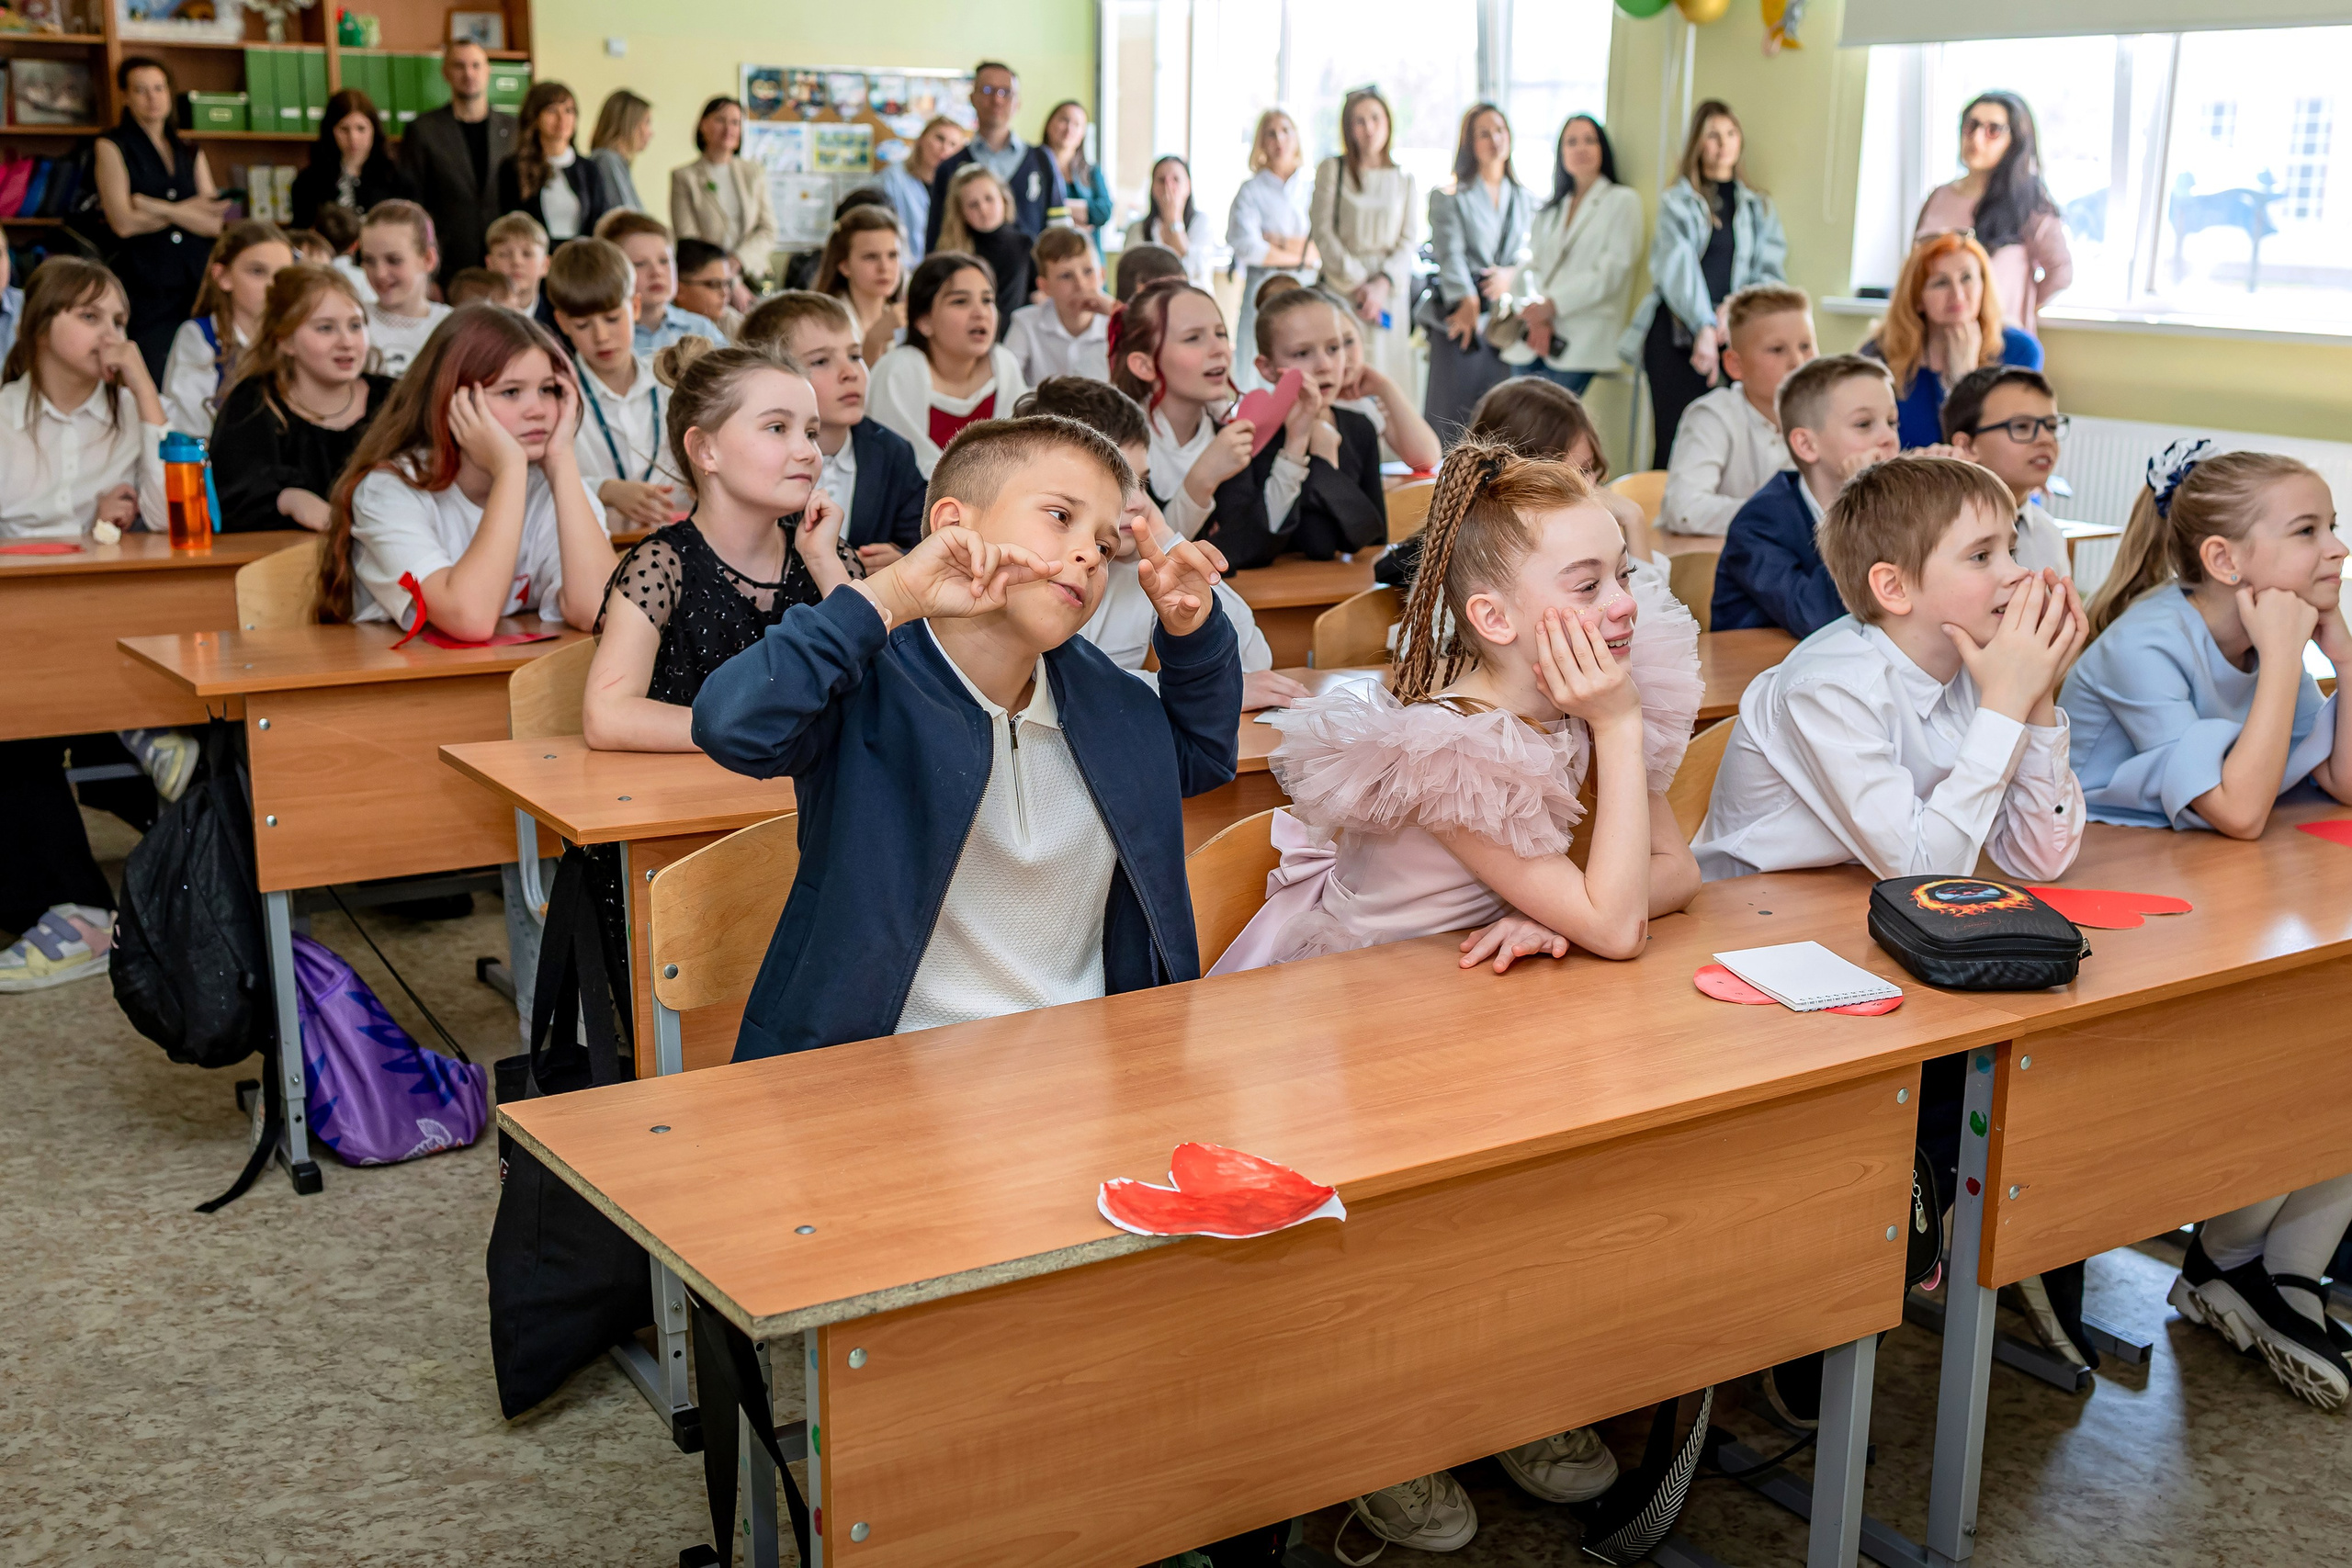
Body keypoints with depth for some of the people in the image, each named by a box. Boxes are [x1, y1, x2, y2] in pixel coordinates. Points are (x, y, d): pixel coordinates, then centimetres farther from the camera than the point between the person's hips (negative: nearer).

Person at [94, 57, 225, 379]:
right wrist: (190, 209, 1)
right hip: (144, 288, -4)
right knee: (151, 385, -10)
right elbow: (123, 222, -7)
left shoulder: (191, 155, 17)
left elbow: (216, 224, 4)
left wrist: (159, 208, -8)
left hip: (194, 286, 4)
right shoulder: (111, 147, 5)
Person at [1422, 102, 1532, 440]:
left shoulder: (1523, 199, 18)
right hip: (1462, 313, -3)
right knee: (1450, 410, -8)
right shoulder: (1449, 197, 5)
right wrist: (1466, 300, -23)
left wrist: (1512, 274, -8)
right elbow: (1449, 252, -8)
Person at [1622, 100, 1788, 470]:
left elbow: (1772, 276, 11)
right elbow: (1678, 264, -6)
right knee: (1672, 442, -10)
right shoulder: (1677, 200, 11)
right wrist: (1703, 325, -23)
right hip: (1677, 331, -2)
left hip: (1733, 335, 2)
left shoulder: (1758, 208, 19)